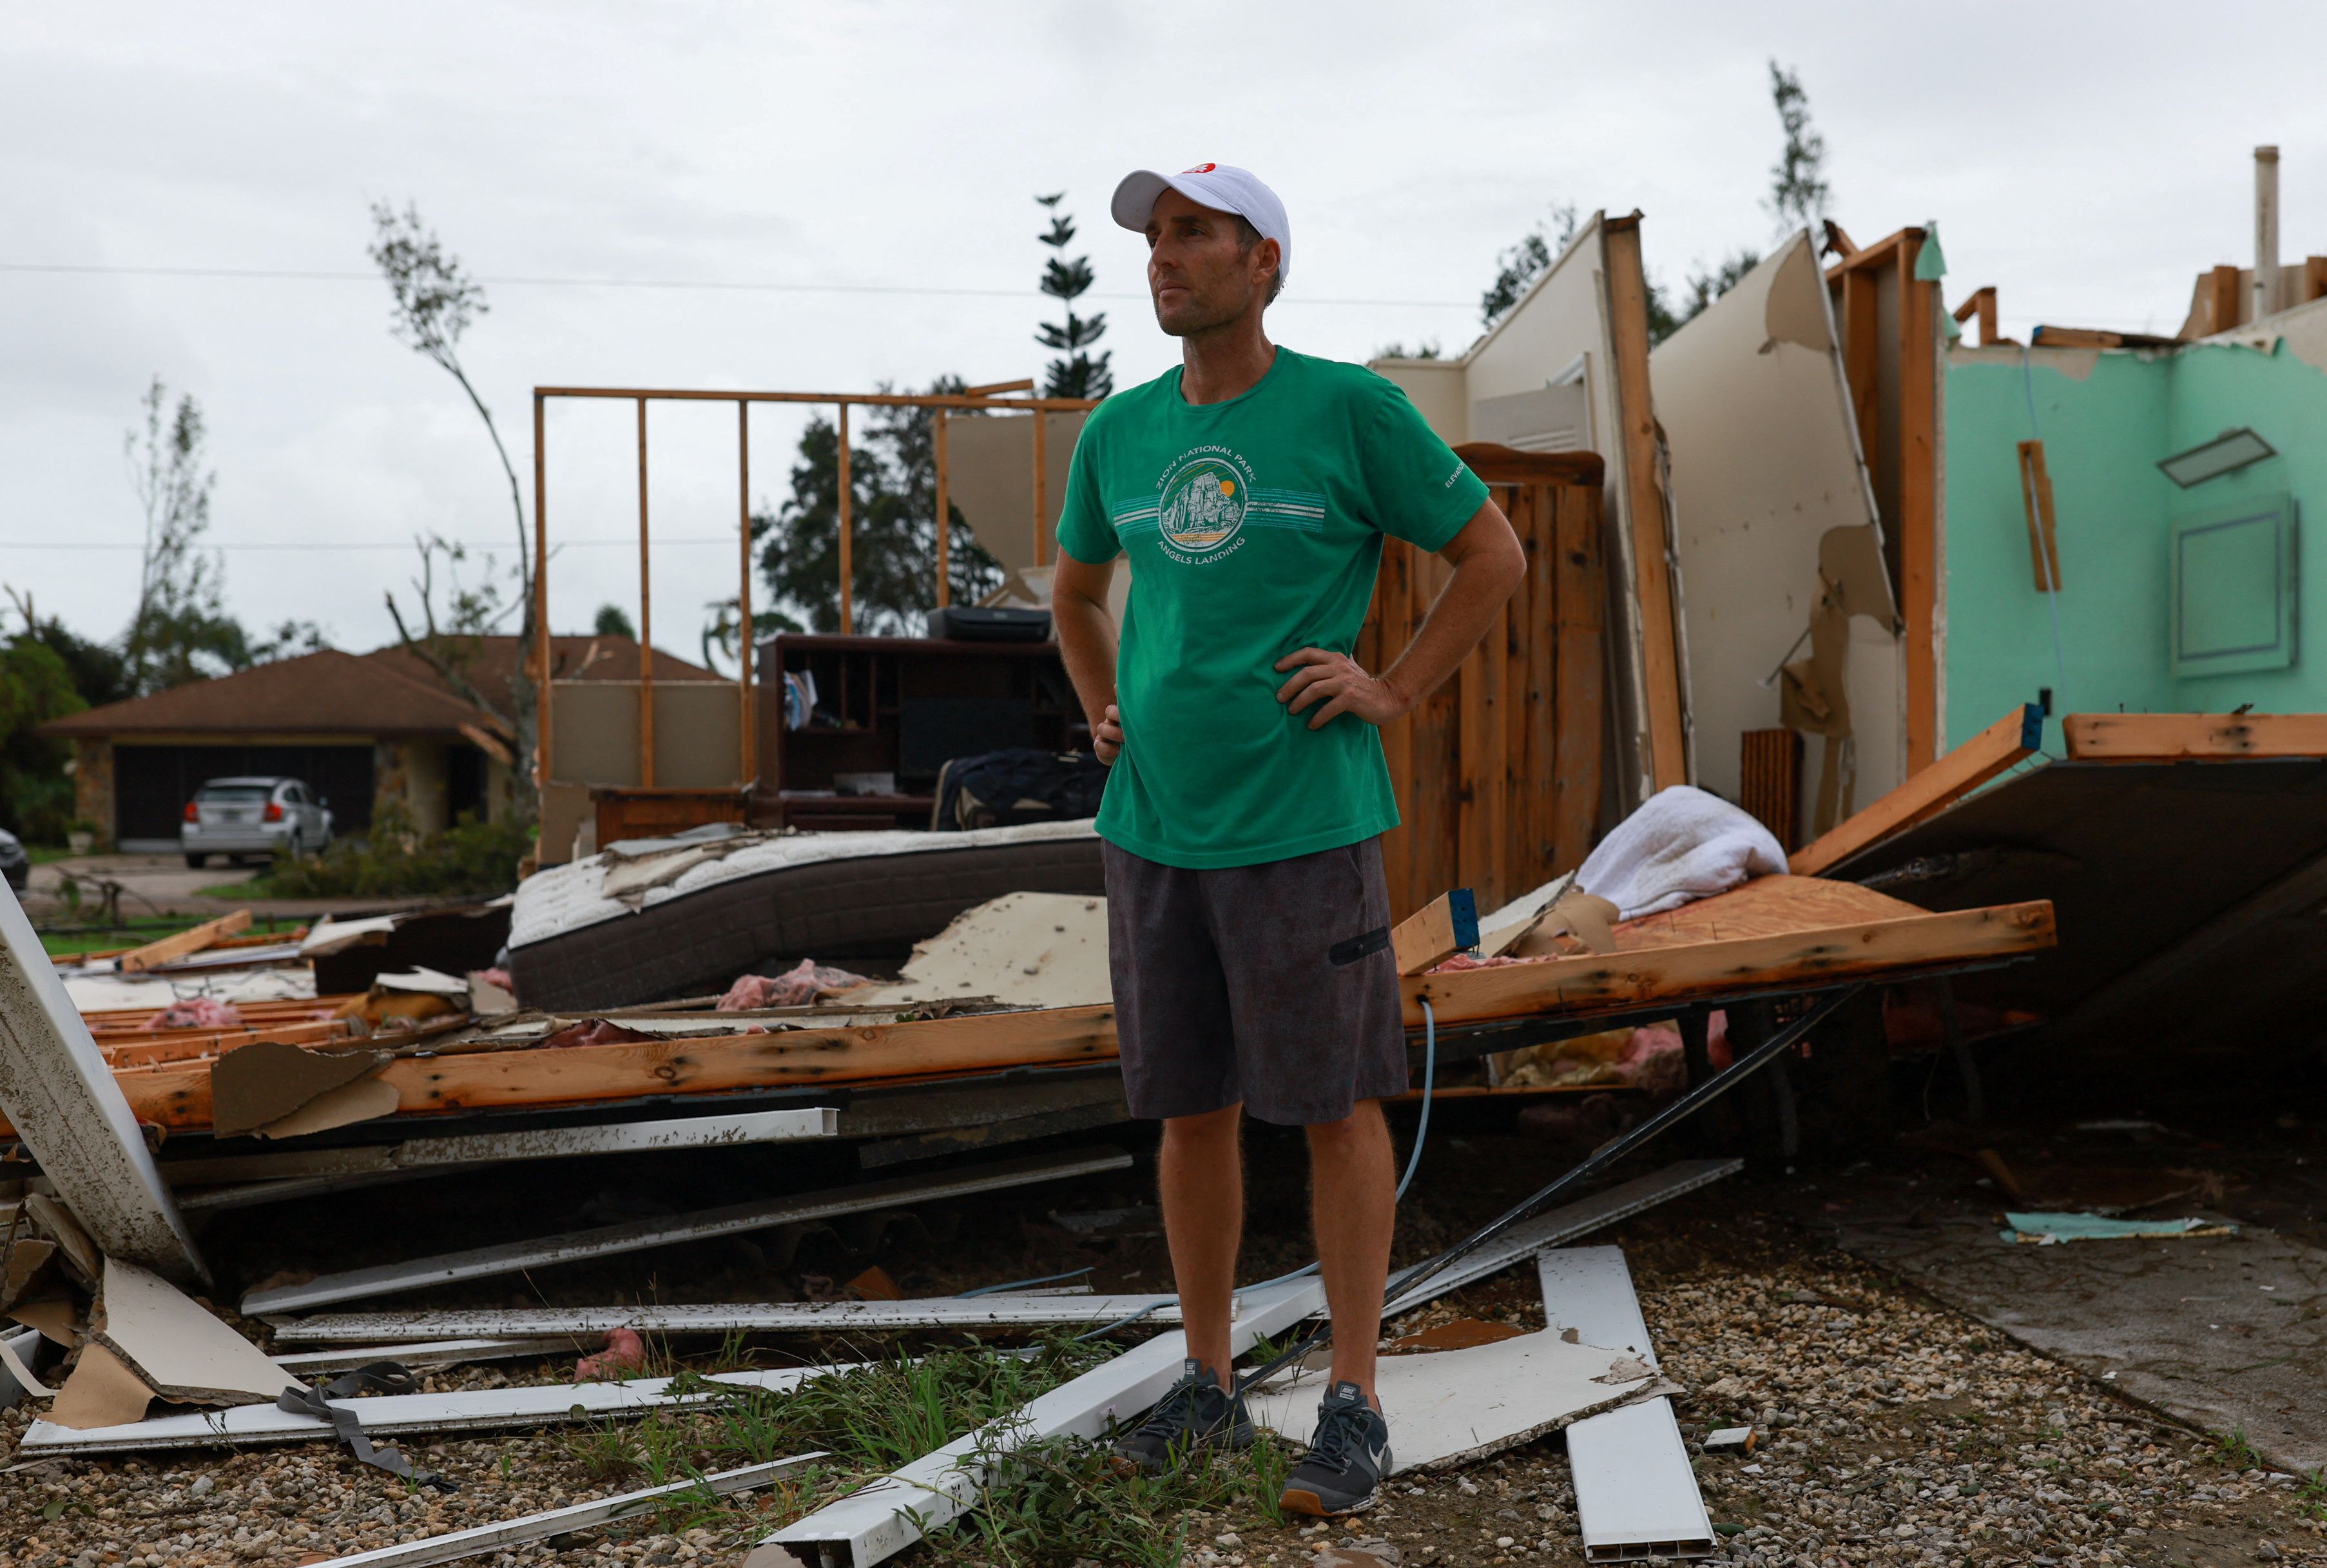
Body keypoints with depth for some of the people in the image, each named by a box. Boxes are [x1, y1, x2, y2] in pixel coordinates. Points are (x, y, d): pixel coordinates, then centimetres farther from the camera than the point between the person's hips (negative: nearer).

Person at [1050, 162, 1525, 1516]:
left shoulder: (1354, 411, -4)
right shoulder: (1118, 434, 10)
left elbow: (1496, 555, 3)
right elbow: (1077, 588, 27)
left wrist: (1396, 694, -5)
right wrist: (1105, 717, 13)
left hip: (1304, 826, -5)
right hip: (1152, 828, 5)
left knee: (1336, 1104, 3)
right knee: (1190, 1108, 12)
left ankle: (1355, 1405, 16)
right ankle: (1209, 1386, 26)